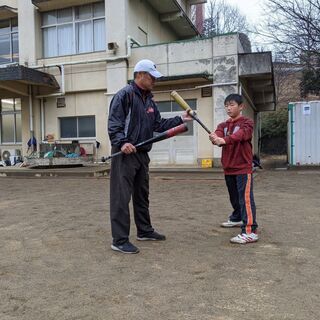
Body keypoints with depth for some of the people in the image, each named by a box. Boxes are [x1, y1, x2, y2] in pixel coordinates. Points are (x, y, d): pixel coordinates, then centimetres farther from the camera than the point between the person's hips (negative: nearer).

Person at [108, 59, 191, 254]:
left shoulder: (149, 101, 19)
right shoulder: (125, 95, -8)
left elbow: (159, 125, 19)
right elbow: (114, 123, -16)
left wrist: (180, 119, 12)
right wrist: (122, 142, -29)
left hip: (142, 154, 9)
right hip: (125, 154, -9)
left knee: (142, 195, 17)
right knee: (122, 197, -6)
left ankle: (145, 231, 31)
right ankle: (120, 240, 0)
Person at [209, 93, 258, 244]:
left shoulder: (247, 122, -4)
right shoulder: (223, 125, 11)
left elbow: (241, 135, -26)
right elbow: (218, 135, -11)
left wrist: (224, 140, -43)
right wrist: (214, 138, -36)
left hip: (243, 167, -6)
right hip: (228, 168, 6)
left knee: (245, 198, -13)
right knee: (234, 197, 21)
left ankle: (250, 231, -14)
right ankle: (237, 218, 42)